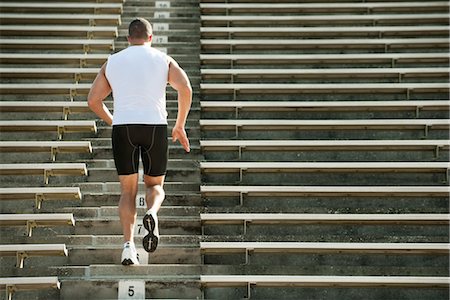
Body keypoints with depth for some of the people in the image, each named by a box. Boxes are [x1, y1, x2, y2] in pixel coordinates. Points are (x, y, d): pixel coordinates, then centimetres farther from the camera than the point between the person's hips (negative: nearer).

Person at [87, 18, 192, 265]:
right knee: (155, 185, 16)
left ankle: (128, 245, -7)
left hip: (123, 127, 1)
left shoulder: (112, 62, 15)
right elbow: (185, 88, -5)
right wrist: (180, 126, 2)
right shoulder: (163, 60, 11)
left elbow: (93, 100, 12)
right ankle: (152, 213, -17)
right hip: (155, 126, -1)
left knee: (127, 190, 9)